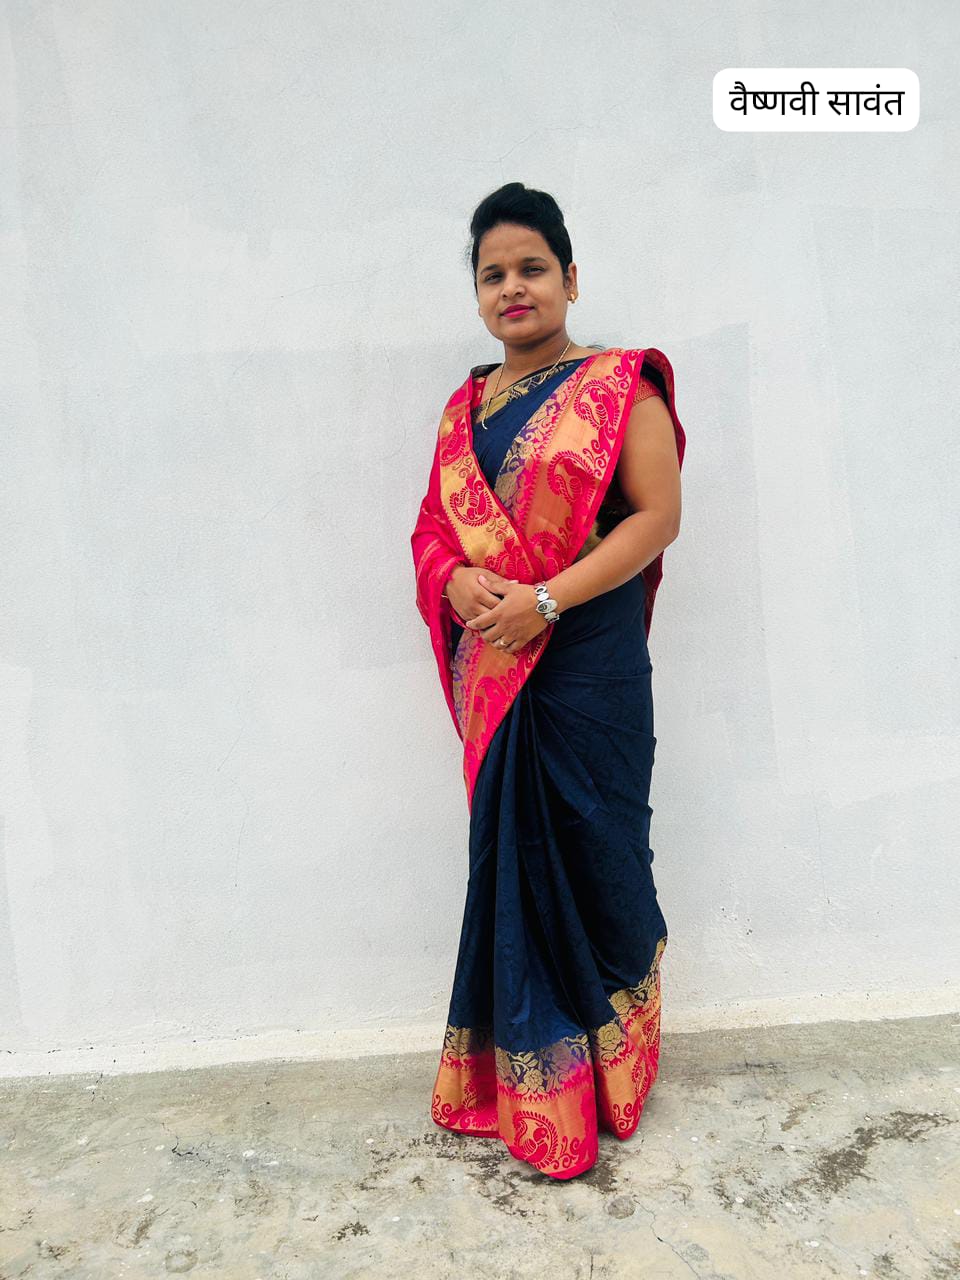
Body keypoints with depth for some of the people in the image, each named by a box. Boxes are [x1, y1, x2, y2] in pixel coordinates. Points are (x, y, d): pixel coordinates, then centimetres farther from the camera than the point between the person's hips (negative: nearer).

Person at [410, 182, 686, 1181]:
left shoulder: (619, 386, -1)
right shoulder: (467, 406, 15)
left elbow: (657, 515, -9)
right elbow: (435, 527, 14)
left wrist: (546, 599, -19)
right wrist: (457, 582, -9)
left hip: (584, 666, -4)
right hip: (491, 670, 5)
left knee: (589, 861, 5)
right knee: (508, 861, 11)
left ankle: (595, 1081, 28)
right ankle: (520, 1082, 30)